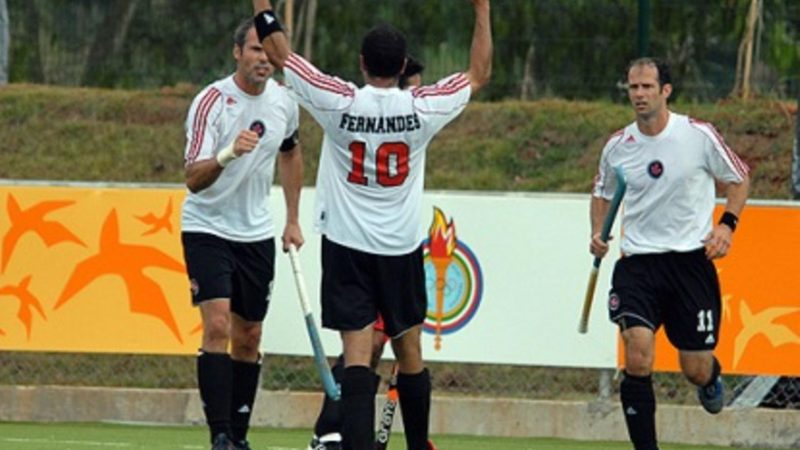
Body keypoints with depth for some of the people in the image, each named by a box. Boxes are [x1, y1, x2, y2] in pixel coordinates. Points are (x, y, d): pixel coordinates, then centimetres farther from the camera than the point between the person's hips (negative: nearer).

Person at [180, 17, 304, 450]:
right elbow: (193, 178, -25)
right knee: (217, 325, -19)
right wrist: (228, 154, -45)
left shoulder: (284, 102, 0)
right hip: (207, 229, -5)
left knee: (248, 338, 8)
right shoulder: (211, 102, -18)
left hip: (257, 234, 6)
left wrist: (292, 220, 18)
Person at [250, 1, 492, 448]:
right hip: (402, 246, 2)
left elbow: (280, 54, -2)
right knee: (410, 352, 15)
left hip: (347, 245, -2)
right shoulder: (422, 108, -7)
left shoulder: (340, 103, -11)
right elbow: (479, 74, 8)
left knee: (357, 352, -9)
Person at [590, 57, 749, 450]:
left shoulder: (699, 135, -6)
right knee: (637, 359, -19)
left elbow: (738, 178, 8)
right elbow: (602, 192, 21)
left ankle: (711, 375, 44)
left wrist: (727, 224, -8)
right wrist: (597, 233, 3)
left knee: (696, 371, 5)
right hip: (637, 262, 1)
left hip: (691, 260, -1)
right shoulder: (617, 146, 2)